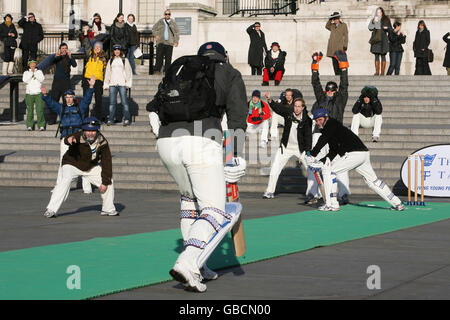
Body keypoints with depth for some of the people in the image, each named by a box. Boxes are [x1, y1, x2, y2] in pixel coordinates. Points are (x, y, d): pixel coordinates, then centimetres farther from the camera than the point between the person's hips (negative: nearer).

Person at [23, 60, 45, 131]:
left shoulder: (39, 72, 12)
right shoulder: (26, 73, 11)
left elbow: (42, 79, -5)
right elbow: (25, 80, -6)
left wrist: (35, 72, -6)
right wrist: (31, 73, -6)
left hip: (38, 93, -1)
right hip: (29, 94, 1)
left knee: (40, 110, -8)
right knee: (30, 110, -3)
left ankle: (41, 126, -6)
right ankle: (29, 126, 3)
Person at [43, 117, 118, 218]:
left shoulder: (102, 142, -19)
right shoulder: (79, 137, -28)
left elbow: (106, 163, -14)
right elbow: (67, 140, -51)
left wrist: (105, 182, -16)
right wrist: (69, 139, -76)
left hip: (91, 168, 5)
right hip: (72, 165, -4)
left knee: (109, 182, 0)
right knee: (66, 180, -31)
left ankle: (108, 209, 21)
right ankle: (51, 210, -30)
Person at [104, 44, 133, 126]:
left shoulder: (125, 60, 11)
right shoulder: (110, 61, 19)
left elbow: (129, 72, 7)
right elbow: (107, 73, 21)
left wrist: (128, 83, -3)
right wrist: (106, 84, 13)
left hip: (122, 84, -3)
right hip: (112, 84, 3)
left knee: (124, 102, -9)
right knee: (112, 102, -2)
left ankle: (127, 119, -10)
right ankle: (110, 120, 0)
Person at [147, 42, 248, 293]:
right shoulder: (230, 74, 19)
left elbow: (154, 106, 22)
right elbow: (237, 116, 6)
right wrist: (236, 156, 1)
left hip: (166, 142, 5)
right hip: (203, 143, -5)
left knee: (191, 197, 28)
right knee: (216, 212, 1)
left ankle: (197, 265, 24)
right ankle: (187, 264, -22)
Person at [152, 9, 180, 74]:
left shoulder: (173, 23, 11)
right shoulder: (160, 22, 12)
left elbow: (177, 32, 10)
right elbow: (154, 29, 21)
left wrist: (176, 41, 1)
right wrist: (156, 35, 4)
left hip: (169, 43, 0)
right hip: (161, 42, 0)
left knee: (168, 58, -1)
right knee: (159, 56, -8)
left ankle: (166, 71, 4)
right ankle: (157, 70, -8)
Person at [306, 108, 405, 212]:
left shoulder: (332, 124, -2)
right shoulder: (330, 130, 26)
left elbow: (323, 140, -18)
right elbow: (333, 153, 24)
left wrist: (312, 155, -19)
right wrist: (319, 162, 12)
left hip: (354, 154, -10)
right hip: (364, 155, 10)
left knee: (328, 170, -6)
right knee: (373, 180, 20)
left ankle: (332, 204, -8)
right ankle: (397, 204, 25)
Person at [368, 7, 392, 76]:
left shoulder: (386, 20, 8)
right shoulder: (373, 20, 12)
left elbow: (390, 29, 10)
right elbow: (370, 28, 0)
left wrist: (387, 28, -12)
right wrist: (373, 22, -16)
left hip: (383, 39, -1)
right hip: (376, 40, 2)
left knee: (383, 56, -3)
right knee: (376, 56, -1)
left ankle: (382, 72, -4)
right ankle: (377, 72, 0)